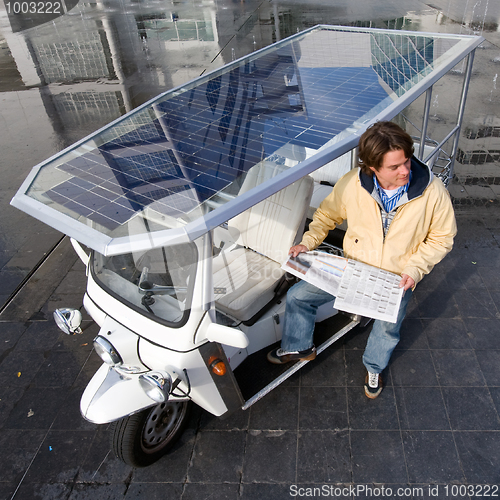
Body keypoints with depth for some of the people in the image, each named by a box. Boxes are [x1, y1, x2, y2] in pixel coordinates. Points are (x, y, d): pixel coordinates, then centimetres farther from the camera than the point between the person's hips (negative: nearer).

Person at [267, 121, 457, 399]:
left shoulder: (433, 191, -21)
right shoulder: (351, 184, -20)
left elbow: (442, 237, -6)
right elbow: (327, 214, 2)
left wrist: (415, 268, -17)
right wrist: (308, 241, -11)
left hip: (398, 279, -1)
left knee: (387, 329, -3)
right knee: (297, 295, -1)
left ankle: (373, 367, 37)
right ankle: (300, 346, 30)